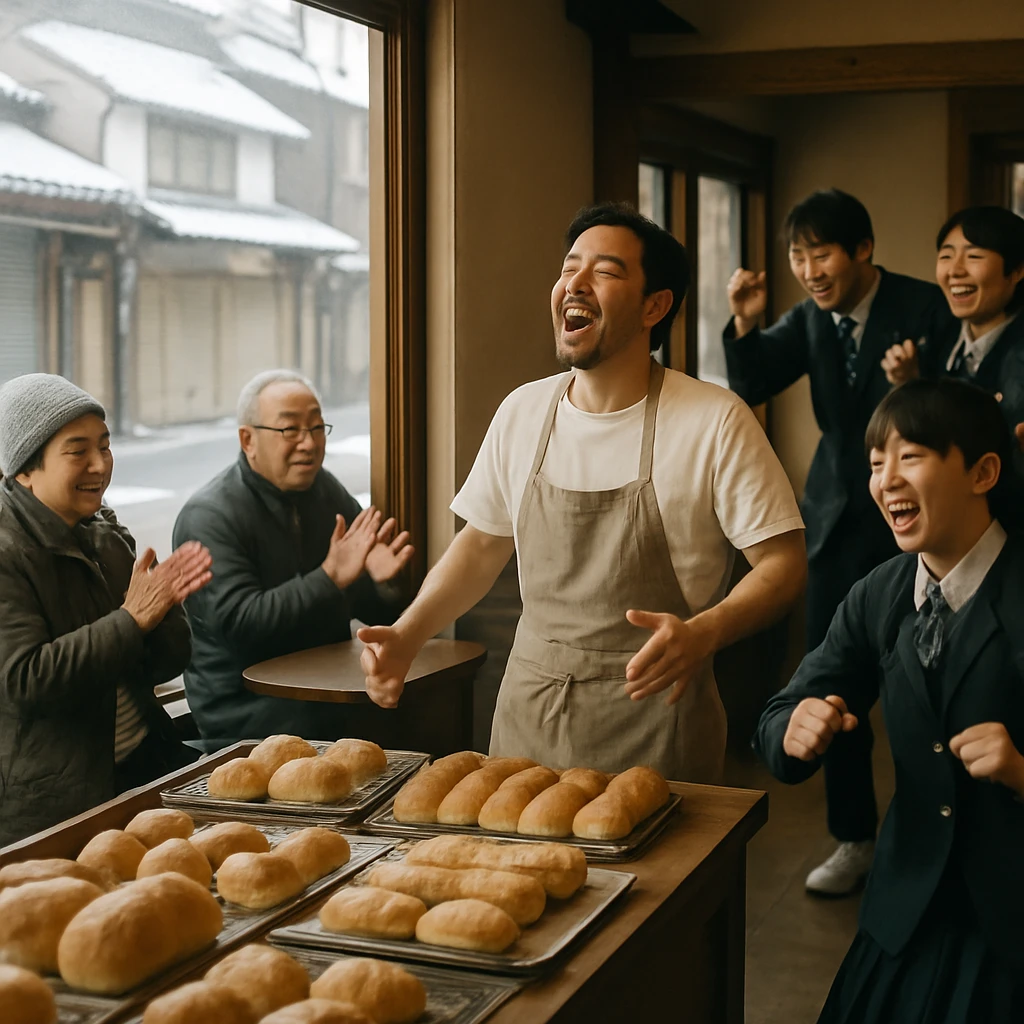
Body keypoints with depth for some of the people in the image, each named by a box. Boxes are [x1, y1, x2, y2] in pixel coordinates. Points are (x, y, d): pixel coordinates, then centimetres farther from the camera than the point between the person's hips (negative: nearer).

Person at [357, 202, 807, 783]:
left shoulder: (716, 422, -11)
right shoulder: (522, 412, 3)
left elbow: (784, 564, -11)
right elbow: (484, 543, 15)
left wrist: (703, 634, -28)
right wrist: (409, 634, 1)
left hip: (652, 721, -4)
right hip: (529, 713, 4)